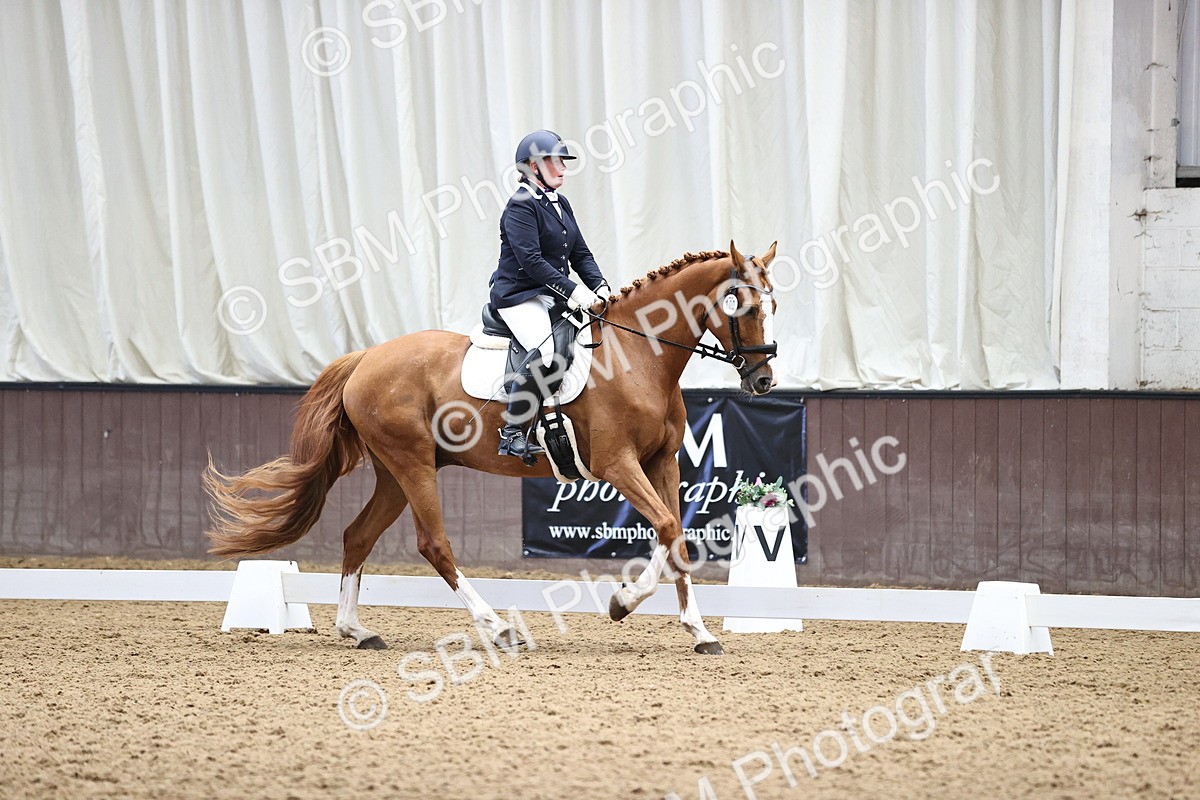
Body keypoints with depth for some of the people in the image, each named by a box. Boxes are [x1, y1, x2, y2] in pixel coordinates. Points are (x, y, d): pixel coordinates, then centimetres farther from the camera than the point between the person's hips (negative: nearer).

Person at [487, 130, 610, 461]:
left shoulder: (560, 204, 17)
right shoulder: (521, 206, -11)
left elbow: (580, 254, 17)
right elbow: (531, 260, -21)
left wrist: (599, 286, -1)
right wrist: (572, 290, -26)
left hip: (554, 296, 9)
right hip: (519, 296, -9)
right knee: (543, 350, -32)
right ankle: (512, 433, -26)